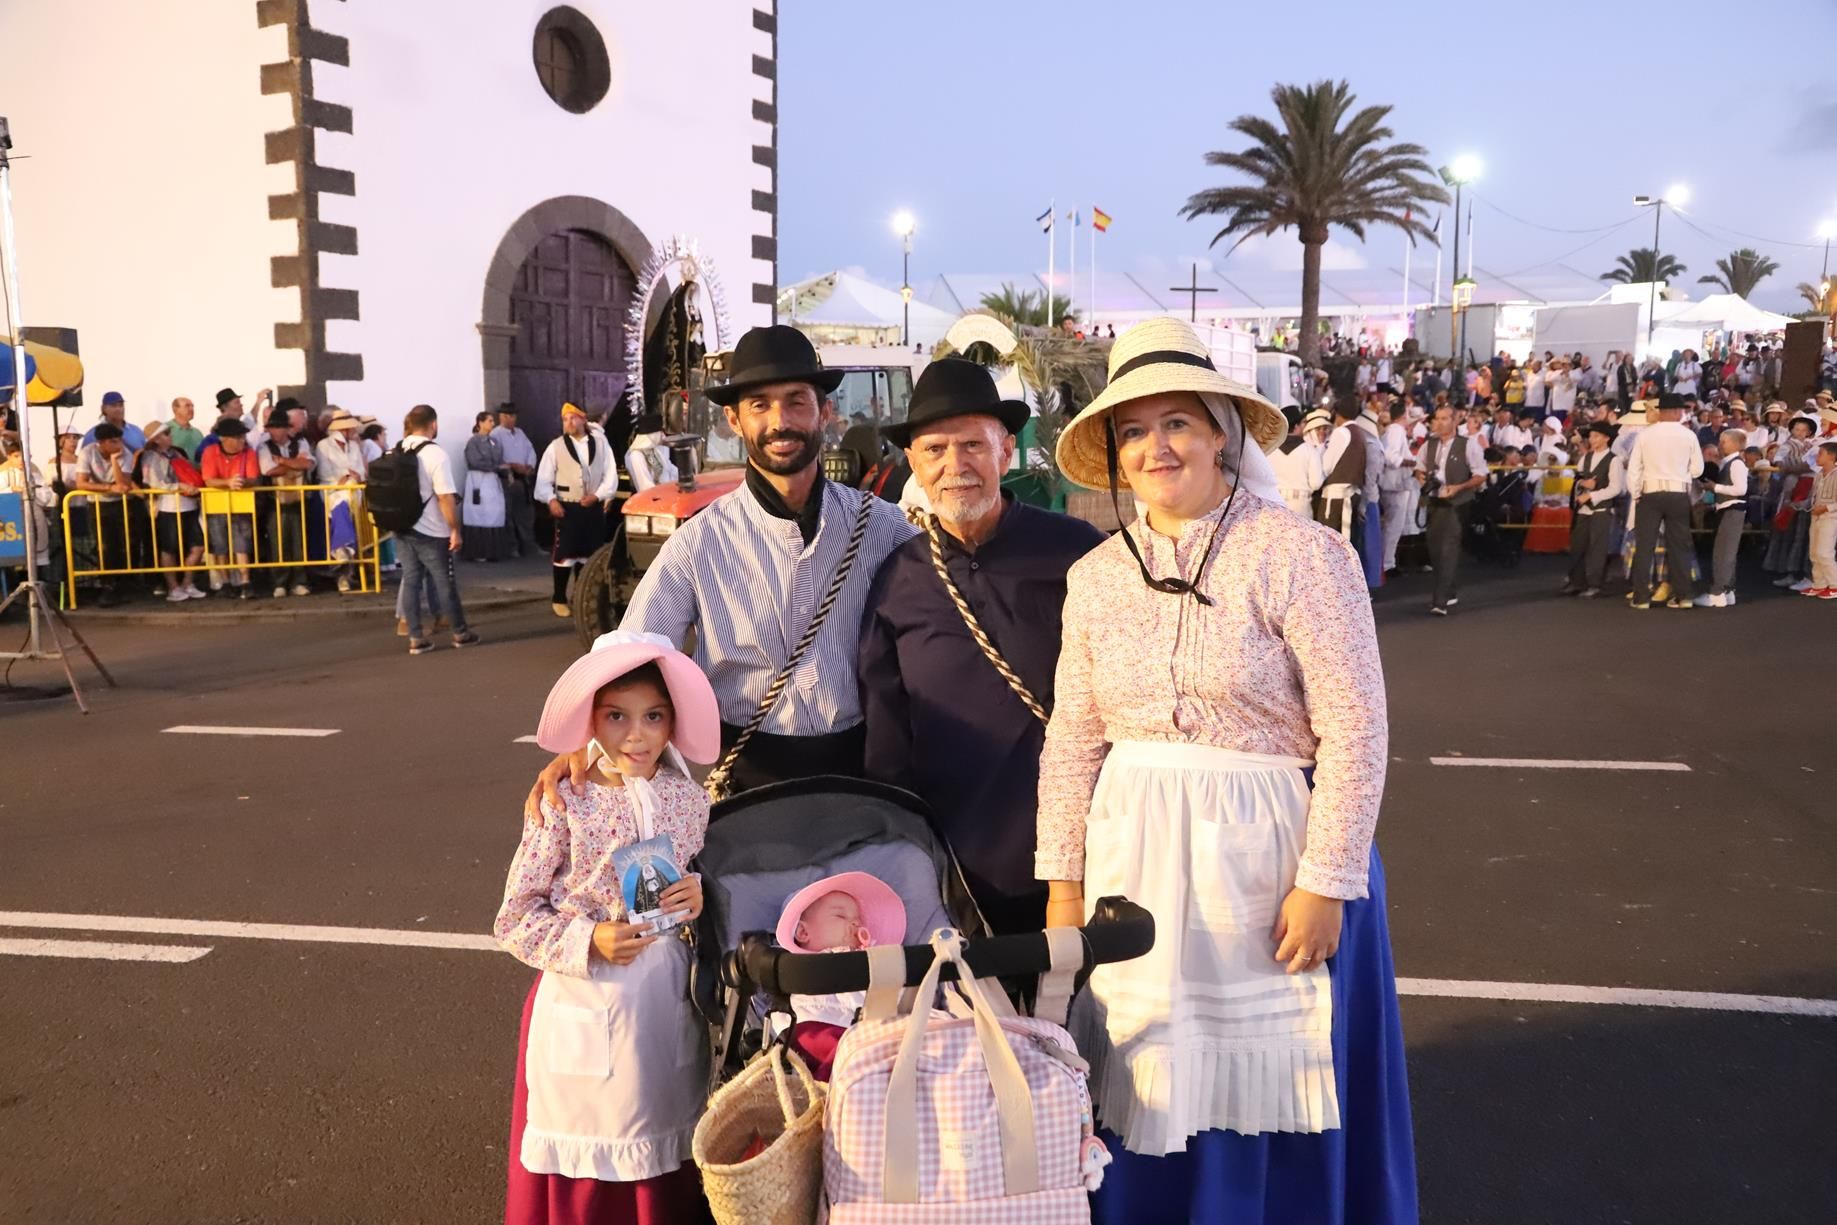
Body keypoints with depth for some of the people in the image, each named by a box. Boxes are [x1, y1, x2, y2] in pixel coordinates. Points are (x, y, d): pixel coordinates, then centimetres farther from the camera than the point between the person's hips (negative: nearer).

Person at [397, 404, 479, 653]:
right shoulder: (435, 454, -16)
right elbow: (445, 497, -20)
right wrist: (455, 529, -14)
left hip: (403, 528, 6)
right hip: (431, 532, -6)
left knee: (411, 581, 9)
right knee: (445, 582, 6)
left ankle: (415, 638, 11)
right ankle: (460, 633, 18)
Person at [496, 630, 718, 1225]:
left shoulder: (688, 799, -2)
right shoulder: (564, 805, -11)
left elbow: (709, 877, 13)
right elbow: (514, 918, -6)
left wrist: (700, 897, -9)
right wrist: (587, 943, -19)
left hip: (669, 994, 3)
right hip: (586, 997, -3)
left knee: (665, 1145, 15)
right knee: (587, 1173, 10)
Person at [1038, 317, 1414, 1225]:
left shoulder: (1301, 554, -10)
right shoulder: (1096, 577, 5)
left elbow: (1354, 732, -12)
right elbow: (1071, 742, 7)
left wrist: (1324, 882, -14)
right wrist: (1064, 881, 5)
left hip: (1264, 856, -4)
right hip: (1131, 858, 4)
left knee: (1260, 1085, 10)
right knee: (1142, 1091, 14)